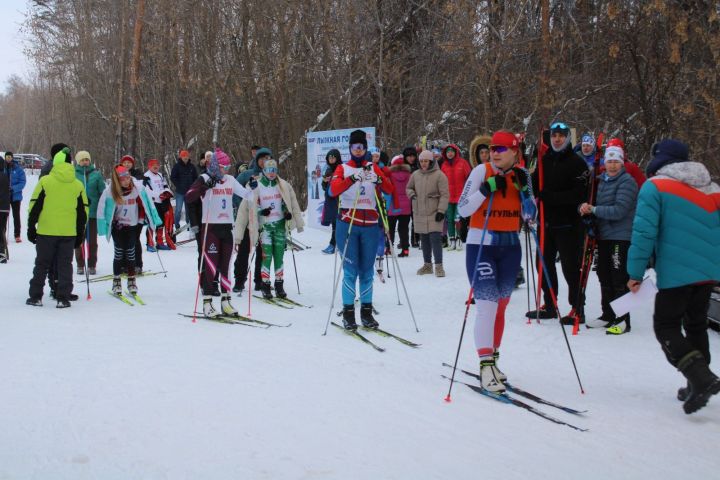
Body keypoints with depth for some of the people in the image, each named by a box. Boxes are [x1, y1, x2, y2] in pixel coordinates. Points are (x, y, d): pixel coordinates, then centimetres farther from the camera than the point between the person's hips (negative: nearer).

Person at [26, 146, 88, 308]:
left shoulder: (45, 181, -6)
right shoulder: (78, 185, 2)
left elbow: (34, 206, -3)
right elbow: (83, 212, 7)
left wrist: (31, 228, 6)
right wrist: (80, 233, 16)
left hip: (46, 232, -1)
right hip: (69, 233, 1)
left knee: (42, 264, 10)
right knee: (65, 264, 8)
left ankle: (36, 296, 13)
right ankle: (63, 298, 5)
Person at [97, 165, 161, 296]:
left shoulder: (138, 188, -16)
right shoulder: (109, 192, -19)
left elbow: (146, 203, -3)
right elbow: (102, 210, -10)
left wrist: (152, 220, 0)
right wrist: (104, 227, -12)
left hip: (132, 224, 1)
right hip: (117, 225, -1)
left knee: (130, 252, 2)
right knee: (119, 252, 0)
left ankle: (131, 280, 12)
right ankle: (116, 281, 12)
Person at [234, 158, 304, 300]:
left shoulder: (284, 186, 4)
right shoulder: (256, 187, -5)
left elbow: (293, 204, 10)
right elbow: (246, 207, -3)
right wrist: (261, 211, -17)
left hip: (280, 225, 3)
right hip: (265, 226, -3)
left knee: (279, 256, 4)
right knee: (267, 256, -9)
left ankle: (279, 285, 13)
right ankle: (266, 286, 1)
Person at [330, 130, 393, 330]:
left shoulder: (373, 168, 10)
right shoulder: (343, 169, 3)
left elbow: (389, 190, -2)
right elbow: (334, 190, -16)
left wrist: (379, 179, -22)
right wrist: (352, 179, -32)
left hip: (370, 225, 3)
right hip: (347, 224, -3)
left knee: (367, 270, 7)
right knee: (350, 270, -4)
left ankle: (366, 311, 15)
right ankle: (348, 312, 3)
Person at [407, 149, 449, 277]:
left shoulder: (439, 175, -6)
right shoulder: (415, 175, 8)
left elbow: (445, 194, -7)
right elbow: (408, 188, 23)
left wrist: (441, 210, -13)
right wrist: (411, 194, 1)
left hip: (434, 213, -5)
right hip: (419, 213, 5)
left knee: (435, 239, -11)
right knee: (424, 240, 11)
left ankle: (439, 266, -5)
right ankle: (427, 265, 21)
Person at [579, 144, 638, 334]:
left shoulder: (627, 181, -10)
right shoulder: (602, 180, 14)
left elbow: (619, 211, -19)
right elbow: (595, 204, 16)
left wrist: (593, 209, -15)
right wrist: (585, 207, -7)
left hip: (620, 237, -8)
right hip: (604, 235, 8)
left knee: (619, 279, -6)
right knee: (604, 277, 15)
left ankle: (622, 320, 1)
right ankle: (608, 316, 26)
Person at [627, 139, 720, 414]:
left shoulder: (654, 187, -6)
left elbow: (644, 231, -13)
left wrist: (635, 272, -8)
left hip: (675, 273, -6)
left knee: (666, 327, 1)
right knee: (696, 325, 19)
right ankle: (698, 385, 23)